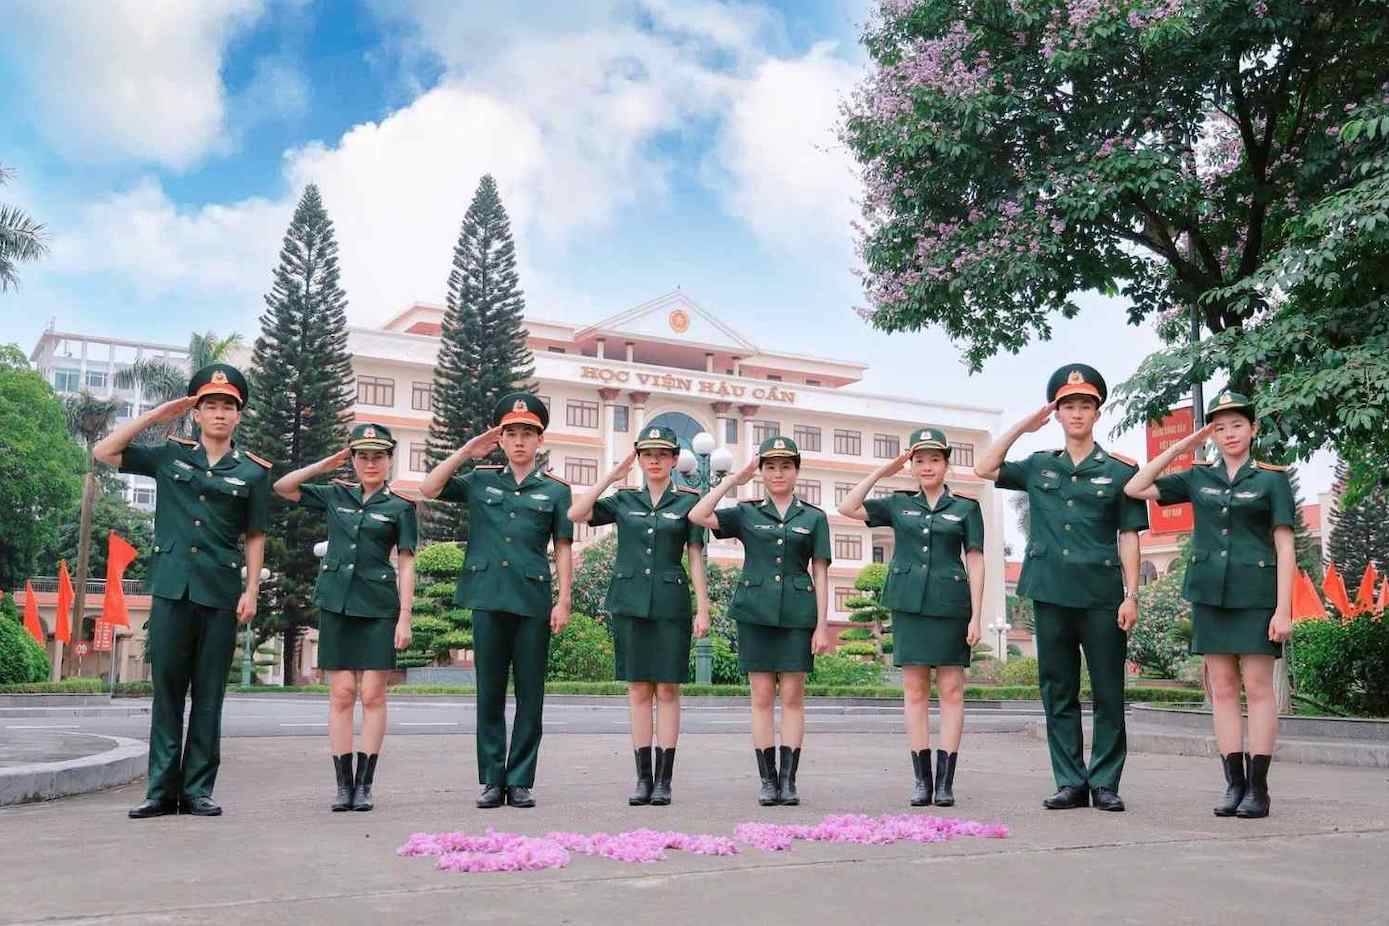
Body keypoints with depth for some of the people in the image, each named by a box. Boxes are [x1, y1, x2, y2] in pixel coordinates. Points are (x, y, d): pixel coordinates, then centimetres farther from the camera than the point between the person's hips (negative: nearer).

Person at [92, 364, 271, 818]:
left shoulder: (252, 471, 6)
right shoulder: (170, 455, 9)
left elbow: (255, 538, 7)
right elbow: (103, 452, 4)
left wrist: (251, 591, -1)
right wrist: (157, 415, 3)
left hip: (220, 592, -1)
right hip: (171, 586, 1)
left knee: (208, 693, 3)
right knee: (167, 687, 2)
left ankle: (198, 789, 9)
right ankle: (162, 789, 7)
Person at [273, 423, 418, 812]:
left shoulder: (400, 506, 2)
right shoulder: (336, 495, 11)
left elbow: (406, 565, 0)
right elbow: (281, 487, 11)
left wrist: (405, 616, -7)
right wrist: (326, 464, 5)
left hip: (378, 607, -2)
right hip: (336, 603, 2)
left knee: (372, 695, -2)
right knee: (341, 694, 2)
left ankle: (364, 785, 4)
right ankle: (343, 785, 6)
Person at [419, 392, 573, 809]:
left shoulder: (556, 489, 7)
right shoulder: (480, 481, 11)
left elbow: (563, 550, 5)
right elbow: (428, 489, 4)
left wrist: (563, 600, -3)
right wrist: (466, 451, 3)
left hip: (533, 602, -1)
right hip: (488, 598, 1)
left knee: (530, 695, 3)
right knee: (489, 693, 6)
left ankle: (520, 781, 11)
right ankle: (492, 780, 13)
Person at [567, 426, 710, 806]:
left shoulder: (688, 501, 4)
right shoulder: (623, 500, 9)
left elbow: (696, 559, 3)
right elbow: (575, 514, -3)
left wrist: (703, 609, -3)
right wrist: (612, 475, -1)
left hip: (670, 604, -2)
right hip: (629, 602, 2)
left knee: (667, 690, 0)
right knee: (638, 691, 4)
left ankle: (664, 779, 4)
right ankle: (643, 778, 9)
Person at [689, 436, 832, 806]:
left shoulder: (814, 517, 7)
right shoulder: (746, 513, 7)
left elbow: (820, 574, 4)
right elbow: (698, 515, -8)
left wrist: (822, 625, -2)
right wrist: (735, 479, -3)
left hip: (797, 612, 0)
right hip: (755, 611, 0)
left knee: (792, 696, 1)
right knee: (762, 696, 2)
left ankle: (788, 780, 5)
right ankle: (768, 780, 8)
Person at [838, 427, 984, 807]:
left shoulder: (966, 508, 5)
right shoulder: (899, 504, 11)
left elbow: (975, 563, 1)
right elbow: (848, 508, 3)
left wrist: (976, 616, -6)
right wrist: (881, 472, 2)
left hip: (950, 604, -2)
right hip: (909, 603, 2)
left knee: (951, 690, -2)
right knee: (914, 690, 2)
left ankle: (945, 780, 2)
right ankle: (921, 780, 7)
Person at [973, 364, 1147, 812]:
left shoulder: (1120, 470, 4)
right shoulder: (1039, 466, 12)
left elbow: (1128, 537, 3)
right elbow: (984, 469, 9)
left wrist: (1131, 594, -5)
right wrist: (1022, 426, 8)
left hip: (1101, 595, -2)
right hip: (1050, 592, 3)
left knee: (1108, 692, 1)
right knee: (1058, 692, 6)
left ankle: (1105, 783, 10)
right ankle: (1070, 783, 13)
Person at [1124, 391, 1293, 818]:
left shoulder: (1271, 479, 1)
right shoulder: (1198, 478, 10)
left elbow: (1285, 547, -3)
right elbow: (1135, 488, 7)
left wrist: (1283, 609, -11)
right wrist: (1179, 447, 4)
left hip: (1256, 594, -3)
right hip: (1210, 592, 4)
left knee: (1258, 687, -3)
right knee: (1222, 688, 4)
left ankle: (1258, 788, 1)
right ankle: (1234, 784, 8)